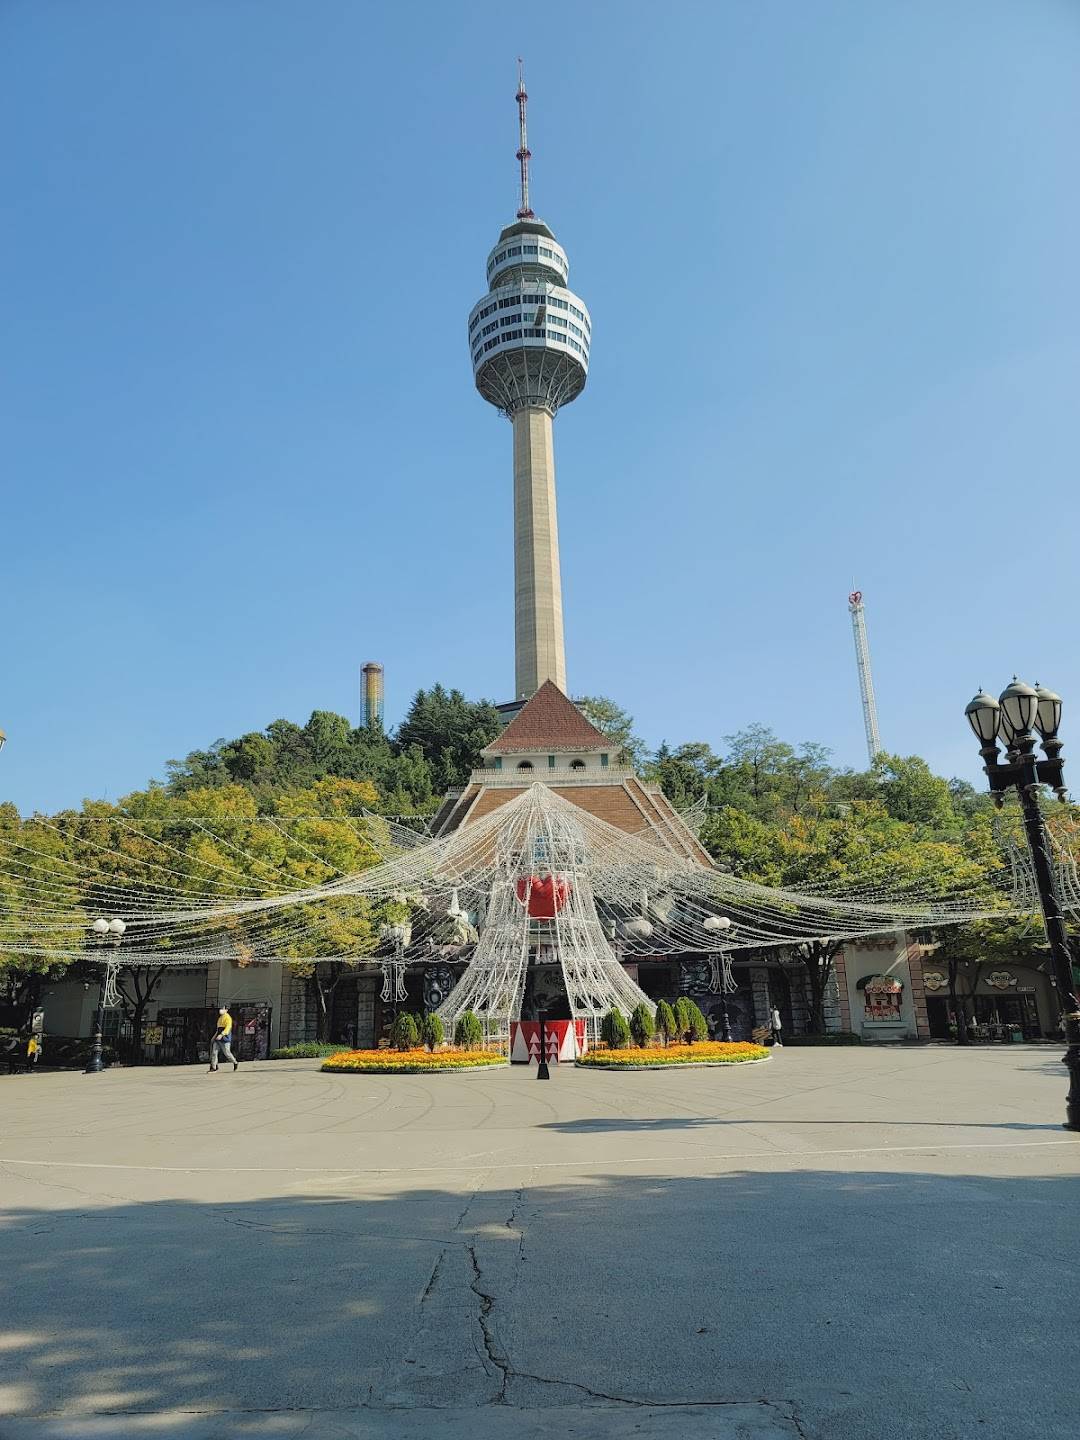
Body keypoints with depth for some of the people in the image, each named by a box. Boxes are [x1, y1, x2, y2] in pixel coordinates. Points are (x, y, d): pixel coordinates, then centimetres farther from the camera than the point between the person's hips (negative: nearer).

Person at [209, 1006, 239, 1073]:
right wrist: (215, 1036, 24)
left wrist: (221, 1035, -33)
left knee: (227, 1052, -4)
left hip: (225, 1038, -9)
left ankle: (235, 1063, 15)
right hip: (218, 1038, 9)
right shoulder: (220, 1017, 19)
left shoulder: (228, 1018, -11)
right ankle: (213, 1068, 1)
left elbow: (228, 1027, -23)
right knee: (214, 1052, -1)